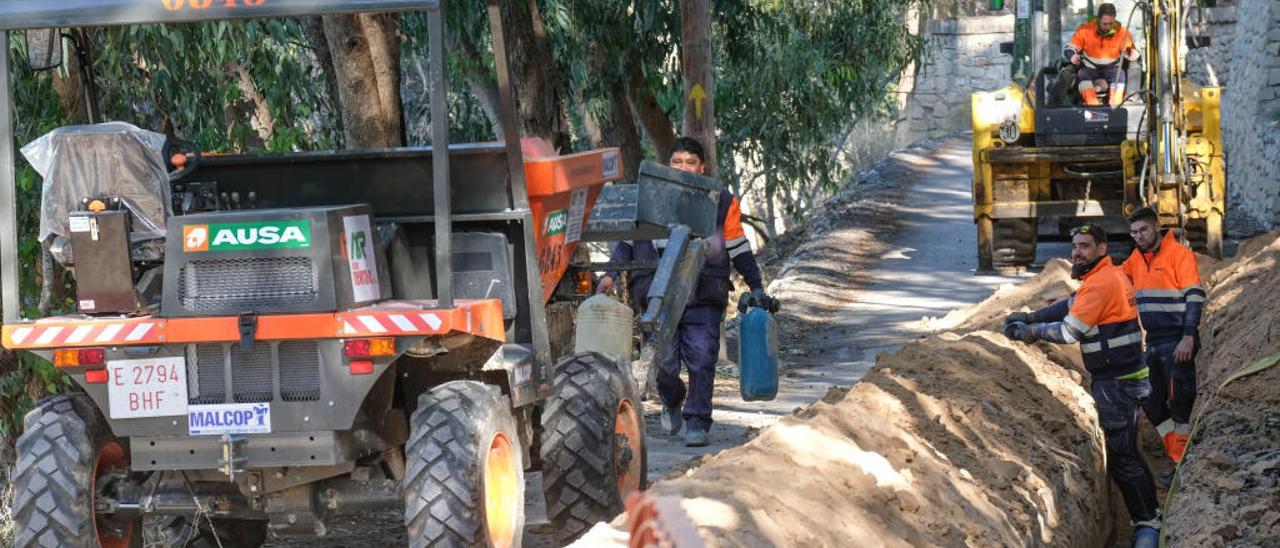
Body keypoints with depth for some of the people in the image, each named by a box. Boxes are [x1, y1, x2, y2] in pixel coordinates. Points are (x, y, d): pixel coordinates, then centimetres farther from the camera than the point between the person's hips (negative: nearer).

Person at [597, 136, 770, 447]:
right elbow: (627, 241, 15)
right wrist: (612, 274, 1)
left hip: (703, 297, -1)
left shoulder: (722, 203, 8)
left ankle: (697, 423, 2)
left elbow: (739, 249, 14)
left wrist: (756, 287, 11)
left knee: (701, 361, -8)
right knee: (663, 364, -2)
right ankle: (671, 402, 29)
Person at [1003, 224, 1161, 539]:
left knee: (1122, 456, -5)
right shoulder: (1112, 275, 12)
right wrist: (1031, 317, 9)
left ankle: (1146, 522, 0)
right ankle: (1150, 513, 27)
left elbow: (1069, 332, -19)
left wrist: (1033, 331, -5)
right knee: (1125, 451, 19)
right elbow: (1071, 306, 17)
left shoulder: (1099, 284, -20)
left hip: (1116, 382, -10)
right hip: (1121, 379, 10)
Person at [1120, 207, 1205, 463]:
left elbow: (1195, 297, -14)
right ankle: (1175, 457, 19)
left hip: (1178, 343, -8)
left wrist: (1188, 338, -21)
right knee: (1152, 403, 10)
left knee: (1179, 403, -4)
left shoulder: (1180, 254, -10)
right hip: (1153, 343, 8)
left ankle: (1182, 462, 4)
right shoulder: (1136, 259, 10)